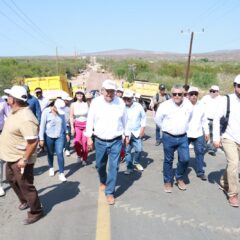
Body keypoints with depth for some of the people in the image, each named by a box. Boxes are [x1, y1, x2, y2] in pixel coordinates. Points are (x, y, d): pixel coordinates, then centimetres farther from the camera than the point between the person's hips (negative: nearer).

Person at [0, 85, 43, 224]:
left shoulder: (26, 118, -31)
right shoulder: (15, 111, 1)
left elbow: (33, 142, -33)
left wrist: (24, 160, -28)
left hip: (20, 160, -10)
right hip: (11, 157, 10)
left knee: (25, 186, 5)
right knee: (12, 180, 28)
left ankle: (36, 212, 26)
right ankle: (24, 201, 50)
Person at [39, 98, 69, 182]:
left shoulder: (62, 112, -5)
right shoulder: (46, 111, -13)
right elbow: (42, 125, -10)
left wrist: (66, 133, 12)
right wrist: (41, 138, -9)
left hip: (60, 136, 1)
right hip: (49, 136, 0)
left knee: (60, 154, -5)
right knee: (50, 153, 16)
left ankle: (61, 174, 1)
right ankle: (51, 168, 40)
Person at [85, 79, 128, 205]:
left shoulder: (120, 102, -4)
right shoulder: (96, 102, -7)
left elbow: (124, 120, 7)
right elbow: (90, 120, 0)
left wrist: (126, 135, 14)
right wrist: (89, 137, -1)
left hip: (116, 141, -1)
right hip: (100, 141, 1)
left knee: (113, 167, -1)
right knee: (100, 165, 17)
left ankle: (110, 192, 13)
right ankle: (103, 181, 47)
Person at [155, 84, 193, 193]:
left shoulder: (188, 105, -3)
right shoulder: (165, 105, -13)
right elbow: (157, 119, 0)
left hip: (183, 137, 3)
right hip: (168, 137, -2)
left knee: (185, 159, 1)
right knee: (168, 160, 8)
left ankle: (179, 178, 27)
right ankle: (168, 182, 25)